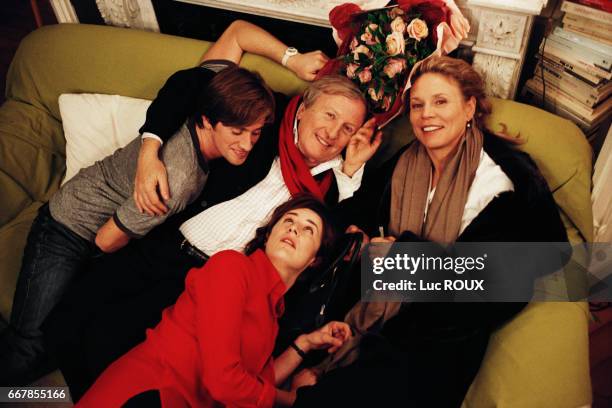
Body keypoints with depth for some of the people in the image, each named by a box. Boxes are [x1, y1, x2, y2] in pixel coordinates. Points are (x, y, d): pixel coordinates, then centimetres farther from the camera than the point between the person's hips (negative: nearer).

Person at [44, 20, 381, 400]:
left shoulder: (333, 181, 1)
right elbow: (186, 83, 1)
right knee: (62, 326, -3)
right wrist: (150, 149, -12)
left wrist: (352, 169, -11)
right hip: (163, 243, 3)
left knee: (103, 337, -18)